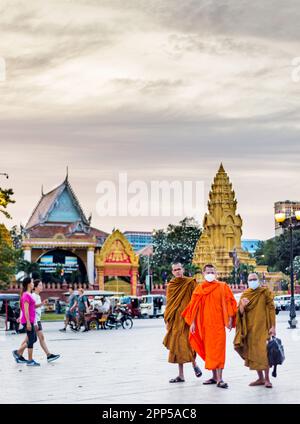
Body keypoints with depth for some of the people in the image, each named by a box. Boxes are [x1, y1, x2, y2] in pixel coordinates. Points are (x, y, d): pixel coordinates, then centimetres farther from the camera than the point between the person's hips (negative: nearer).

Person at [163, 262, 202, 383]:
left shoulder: (191, 283, -1)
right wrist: (167, 320, 9)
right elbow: (169, 304, 14)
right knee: (177, 345, 4)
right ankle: (181, 375, 9)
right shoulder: (170, 286, 11)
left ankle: (194, 364, 17)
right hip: (175, 319, 4)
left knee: (188, 343, -11)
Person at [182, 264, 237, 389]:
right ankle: (214, 377, 17)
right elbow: (194, 306, 9)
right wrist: (192, 322, 4)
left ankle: (219, 379, -13)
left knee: (218, 350, -10)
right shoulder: (199, 289, 9)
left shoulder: (223, 287, 2)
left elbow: (229, 303, 0)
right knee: (209, 350, 8)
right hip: (204, 324, 3)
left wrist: (230, 319, -7)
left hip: (218, 323, -3)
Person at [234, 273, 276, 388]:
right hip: (249, 328, 4)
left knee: (263, 351, -11)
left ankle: (267, 378, -3)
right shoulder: (245, 294, 9)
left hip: (262, 327, -4)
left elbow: (271, 309, -4)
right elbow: (240, 313, 6)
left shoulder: (265, 292, -1)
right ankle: (260, 378, 15)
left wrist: (273, 326, -11)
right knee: (253, 352, 5)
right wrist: (242, 305, -16)